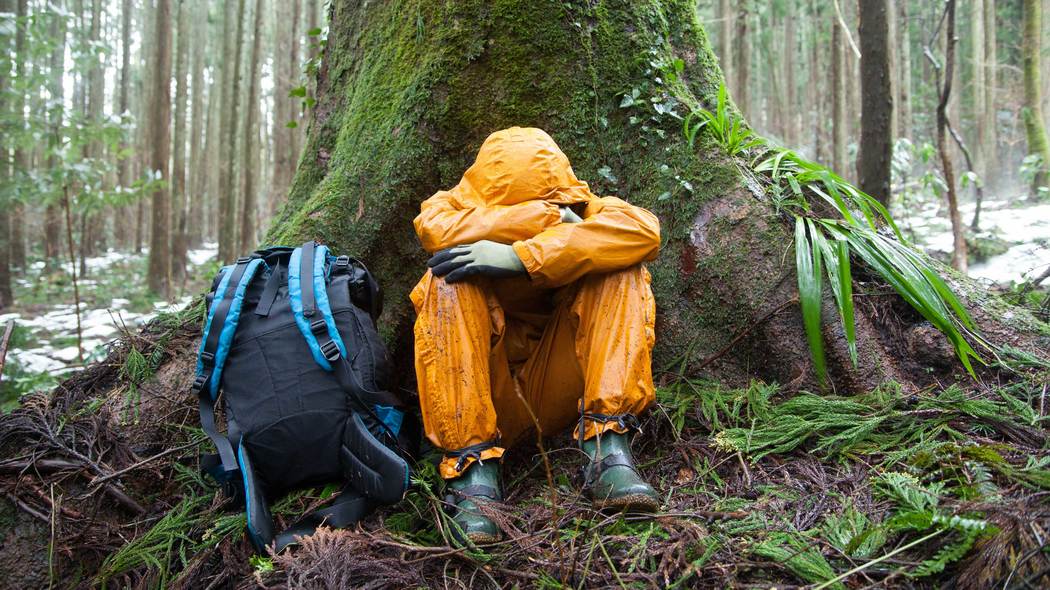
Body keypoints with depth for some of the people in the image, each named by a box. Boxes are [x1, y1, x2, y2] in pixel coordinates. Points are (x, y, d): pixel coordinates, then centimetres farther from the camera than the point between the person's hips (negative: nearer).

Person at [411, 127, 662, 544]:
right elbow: (434, 228, -26)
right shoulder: (458, 205, 0)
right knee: (448, 283, -25)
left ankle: (608, 450, -26)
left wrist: (523, 256, -33)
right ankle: (472, 471, -29)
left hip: (557, 395, 1)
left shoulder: (579, 210, 0)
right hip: (478, 398, 0)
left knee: (621, 273, -16)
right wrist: (549, 218, -24)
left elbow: (643, 230, -23)